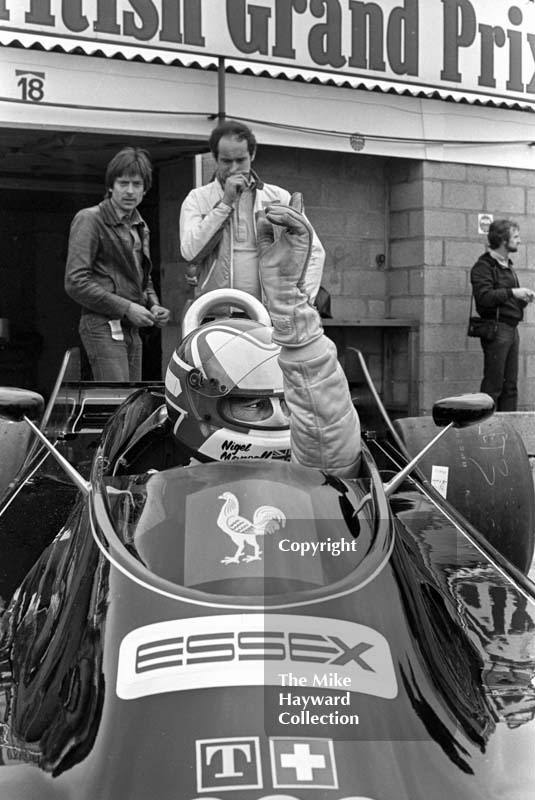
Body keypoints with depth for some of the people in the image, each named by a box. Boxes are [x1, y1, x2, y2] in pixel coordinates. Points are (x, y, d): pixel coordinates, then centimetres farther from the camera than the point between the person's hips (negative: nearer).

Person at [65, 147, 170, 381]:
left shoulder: (140, 226, 18)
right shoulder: (90, 219, -6)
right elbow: (75, 282, -15)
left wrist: (153, 305, 7)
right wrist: (126, 308, -16)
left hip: (131, 328, 8)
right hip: (104, 326, -8)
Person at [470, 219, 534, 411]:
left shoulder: (507, 265, 21)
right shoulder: (484, 265, -7)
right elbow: (483, 296, -21)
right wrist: (512, 292, -22)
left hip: (512, 329, 9)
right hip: (496, 328, -9)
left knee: (510, 384, 8)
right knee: (493, 384, -8)